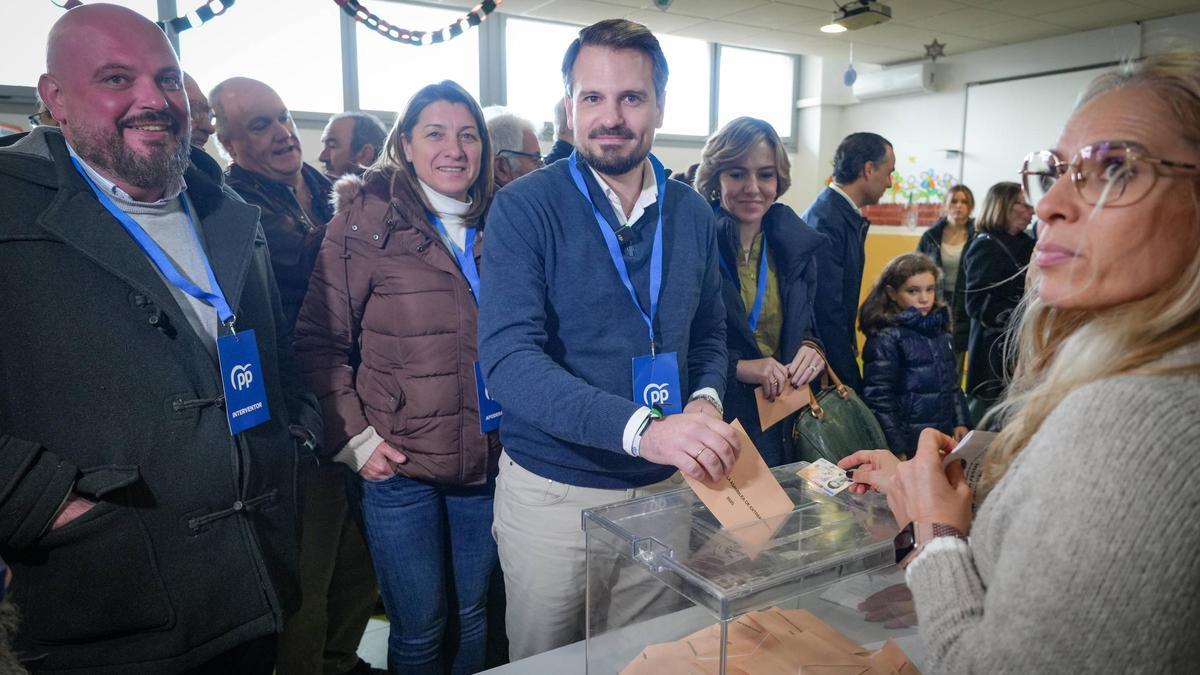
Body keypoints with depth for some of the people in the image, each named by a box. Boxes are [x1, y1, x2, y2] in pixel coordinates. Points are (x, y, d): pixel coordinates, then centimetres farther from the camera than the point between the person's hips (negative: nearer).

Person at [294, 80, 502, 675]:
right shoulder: (366, 222, -6)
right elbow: (319, 340, -5)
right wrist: (354, 437, -12)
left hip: (486, 463, 4)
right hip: (399, 464, -3)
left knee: (471, 615, 19)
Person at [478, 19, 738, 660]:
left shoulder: (692, 215, 2)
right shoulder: (525, 208, -13)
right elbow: (508, 357, -25)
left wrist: (705, 399, -12)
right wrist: (640, 429, -36)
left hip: (665, 487, 4)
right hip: (552, 490, -3)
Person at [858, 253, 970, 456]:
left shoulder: (940, 330, 10)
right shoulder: (886, 338, -13)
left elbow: (952, 382, 19)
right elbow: (879, 398, -15)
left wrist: (961, 422, 10)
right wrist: (897, 448, -16)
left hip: (945, 437, 7)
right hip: (910, 441, -6)